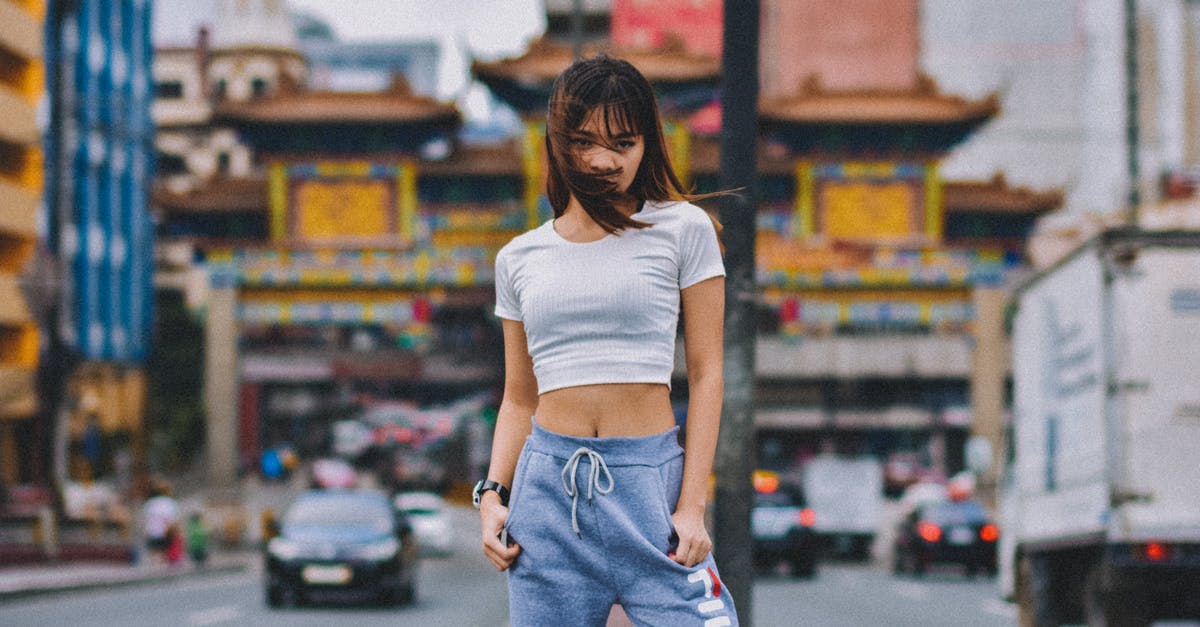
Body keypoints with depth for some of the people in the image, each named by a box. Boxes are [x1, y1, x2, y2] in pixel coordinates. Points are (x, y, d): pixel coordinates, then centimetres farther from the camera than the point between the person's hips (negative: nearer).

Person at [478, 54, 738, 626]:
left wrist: (692, 505, -7)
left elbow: (705, 373, 1)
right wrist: (493, 495, 2)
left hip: (651, 481, -2)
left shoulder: (683, 230, 3)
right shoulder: (519, 258, 12)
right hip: (548, 485, 3)